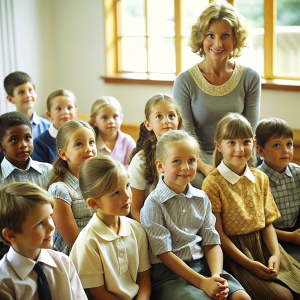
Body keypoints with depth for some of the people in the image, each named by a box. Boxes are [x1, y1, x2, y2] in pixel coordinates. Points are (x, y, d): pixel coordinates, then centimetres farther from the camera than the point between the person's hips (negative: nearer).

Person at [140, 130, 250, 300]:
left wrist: (216, 276, -12)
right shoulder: (153, 204, -8)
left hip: (204, 266, 5)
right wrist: (202, 282, -17)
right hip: (169, 275, -5)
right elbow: (164, 253, -12)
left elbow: (211, 242, 7)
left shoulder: (202, 199, 10)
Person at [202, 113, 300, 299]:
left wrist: (276, 254, -8)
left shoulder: (261, 178, 9)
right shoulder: (212, 183, -10)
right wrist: (249, 264, -16)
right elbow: (217, 233, -11)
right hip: (234, 249, -6)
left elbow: (267, 222, 9)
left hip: (264, 244, 6)